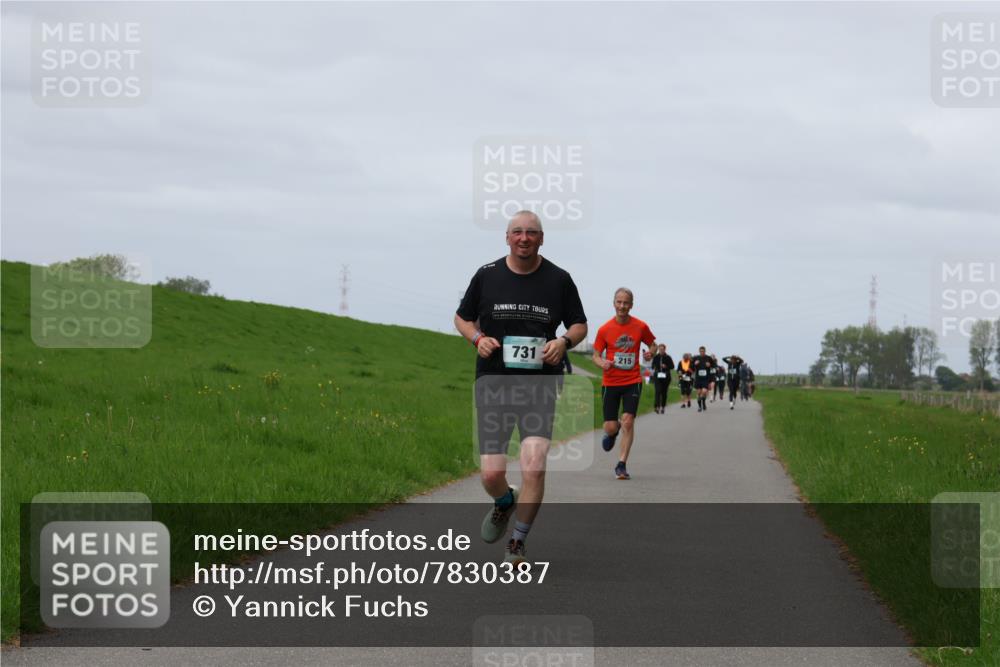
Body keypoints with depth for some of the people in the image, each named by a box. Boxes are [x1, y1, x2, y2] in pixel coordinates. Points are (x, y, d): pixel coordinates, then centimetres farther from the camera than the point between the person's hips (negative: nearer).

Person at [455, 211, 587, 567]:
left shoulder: (559, 279, 3)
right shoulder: (486, 275, 4)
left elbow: (579, 324, 13)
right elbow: (462, 317, 16)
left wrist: (564, 341, -9)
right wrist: (478, 338, -5)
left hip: (540, 384, -1)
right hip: (493, 382, 1)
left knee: (534, 467, -15)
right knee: (491, 474, -6)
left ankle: (517, 544, 3)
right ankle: (505, 503, 32)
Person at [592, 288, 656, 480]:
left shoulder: (640, 327, -1)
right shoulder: (604, 329, -3)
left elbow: (652, 344, 15)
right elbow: (596, 355, 4)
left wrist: (650, 352, -8)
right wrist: (602, 363, -19)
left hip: (633, 381, 0)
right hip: (610, 382, 0)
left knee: (628, 421, -14)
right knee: (610, 427, -2)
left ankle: (621, 465, -5)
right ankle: (612, 433, 39)